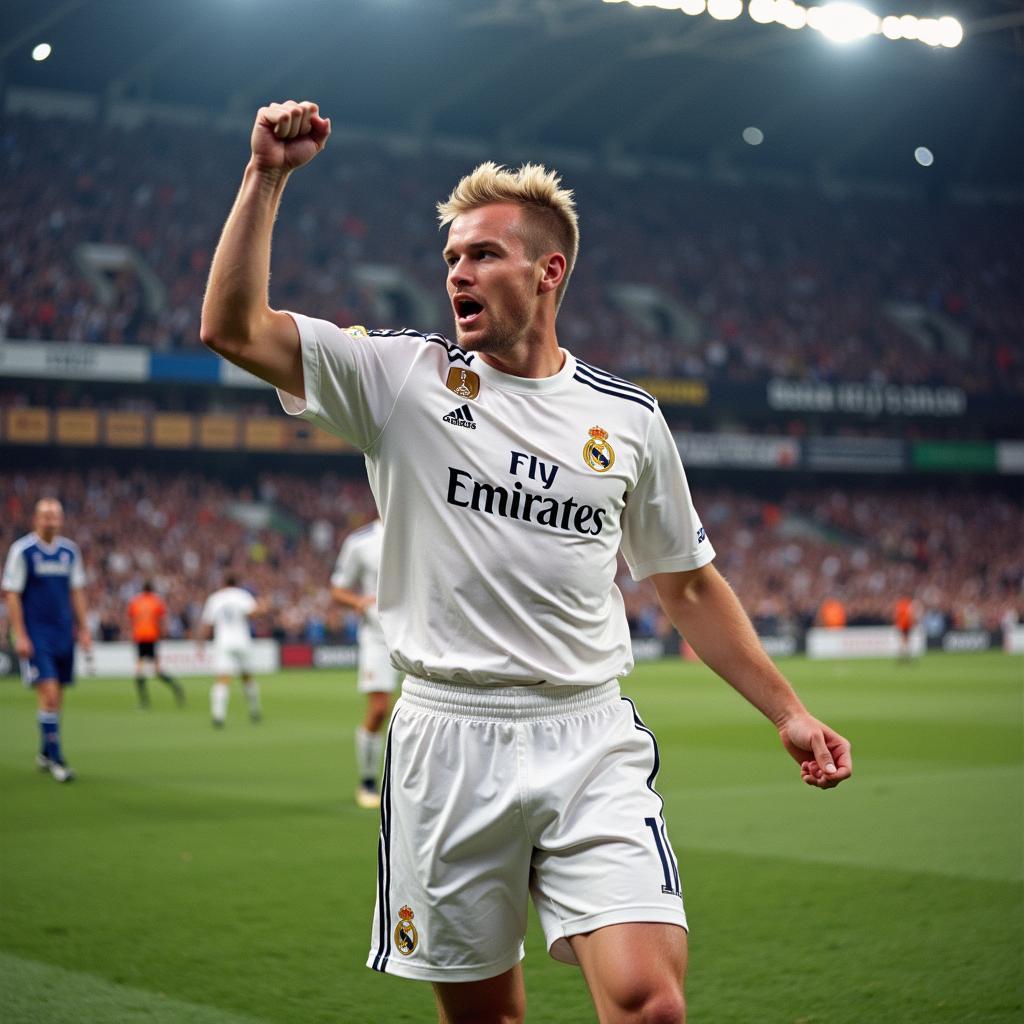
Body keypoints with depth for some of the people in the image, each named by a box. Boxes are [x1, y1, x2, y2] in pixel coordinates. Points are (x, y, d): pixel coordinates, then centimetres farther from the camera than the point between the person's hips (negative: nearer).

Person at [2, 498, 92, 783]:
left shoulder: (70, 551, 7)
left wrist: (83, 629, 10)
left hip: (64, 634, 5)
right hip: (35, 636, -5)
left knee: (56, 697, 9)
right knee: (48, 693, -14)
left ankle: (45, 753, 25)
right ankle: (55, 759, -7)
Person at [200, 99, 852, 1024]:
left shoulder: (628, 417, 8)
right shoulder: (402, 379, 3)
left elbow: (688, 583, 17)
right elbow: (234, 327, -5)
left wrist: (787, 711, 13)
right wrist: (268, 177, -11)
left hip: (591, 742, 1)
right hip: (446, 741, 0)